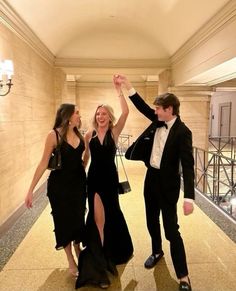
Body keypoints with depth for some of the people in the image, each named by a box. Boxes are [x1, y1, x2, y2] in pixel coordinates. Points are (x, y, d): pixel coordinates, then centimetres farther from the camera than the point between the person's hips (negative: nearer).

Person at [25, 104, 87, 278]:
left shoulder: (79, 134, 0)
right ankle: (71, 260, 30)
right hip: (59, 185, -4)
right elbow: (44, 163, -13)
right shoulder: (54, 135, -15)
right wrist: (31, 189, -13)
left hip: (79, 183, 5)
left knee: (78, 218, 16)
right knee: (64, 220, 10)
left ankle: (78, 250, 42)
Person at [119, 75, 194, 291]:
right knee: (152, 221, 21)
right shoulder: (158, 121, 0)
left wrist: (189, 197, -32)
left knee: (171, 230, -2)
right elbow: (142, 107, 11)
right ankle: (157, 251, 47)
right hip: (151, 178, 7)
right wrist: (127, 85, 6)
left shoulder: (182, 132, -20)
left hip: (168, 183, -7)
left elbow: (188, 165, -25)